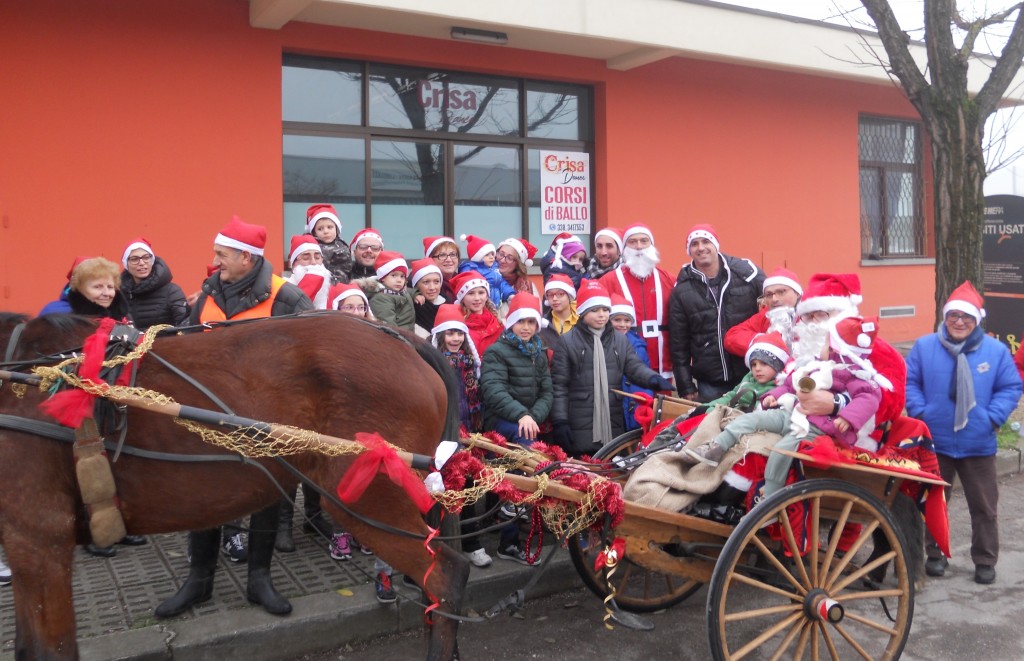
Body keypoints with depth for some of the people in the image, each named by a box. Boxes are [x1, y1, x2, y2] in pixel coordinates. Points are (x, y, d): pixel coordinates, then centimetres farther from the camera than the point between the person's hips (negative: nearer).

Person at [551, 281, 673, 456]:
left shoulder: (620, 341, 13)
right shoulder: (567, 342, 0)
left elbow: (635, 367, 3)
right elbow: (559, 384, -2)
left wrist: (653, 379, -20)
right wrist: (560, 420, -8)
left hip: (613, 425, 4)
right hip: (579, 428, -4)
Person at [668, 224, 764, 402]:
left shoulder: (747, 272, -1)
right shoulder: (682, 290, 0)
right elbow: (679, 344, 4)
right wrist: (686, 388, 2)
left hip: (751, 376, 0)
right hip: (709, 385, 0)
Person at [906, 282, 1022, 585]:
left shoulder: (996, 350, -3)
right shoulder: (924, 347, -3)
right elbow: (909, 381, 0)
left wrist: (994, 417, -10)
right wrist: (920, 412, -11)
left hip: (978, 444, 0)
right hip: (934, 442, 0)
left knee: (984, 506, 9)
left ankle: (985, 560, 24)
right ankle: (935, 555, 28)